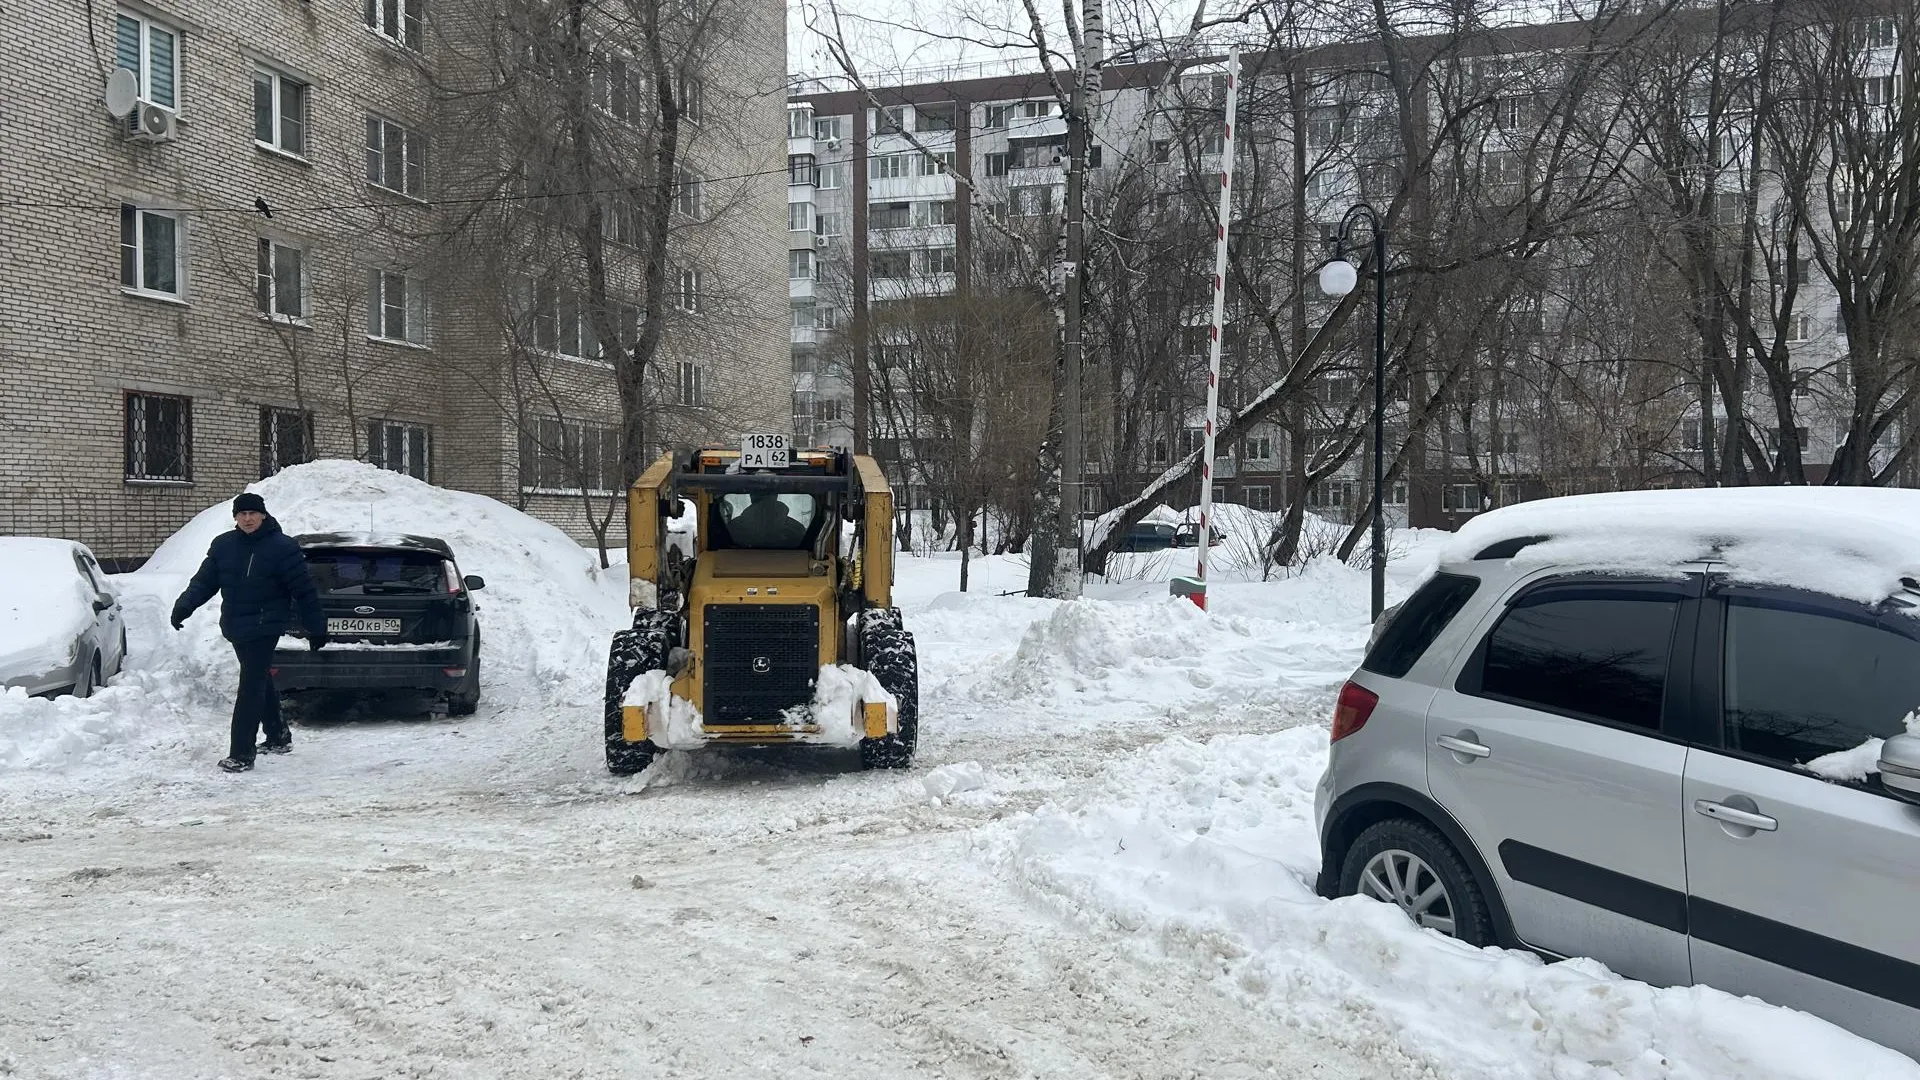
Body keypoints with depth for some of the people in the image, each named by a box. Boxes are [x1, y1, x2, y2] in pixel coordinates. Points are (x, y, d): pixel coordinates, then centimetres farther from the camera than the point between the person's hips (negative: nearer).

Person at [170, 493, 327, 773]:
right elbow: (204, 581, 8)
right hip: (236, 628, 7)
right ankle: (278, 736, 35)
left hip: (265, 628, -7)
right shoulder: (223, 545, 7)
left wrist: (316, 628, -6)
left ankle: (241, 754, -9)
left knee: (251, 688, -10)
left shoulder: (282, 547, -10)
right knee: (261, 683, 19)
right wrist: (184, 605, -10)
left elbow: (304, 590, -7)